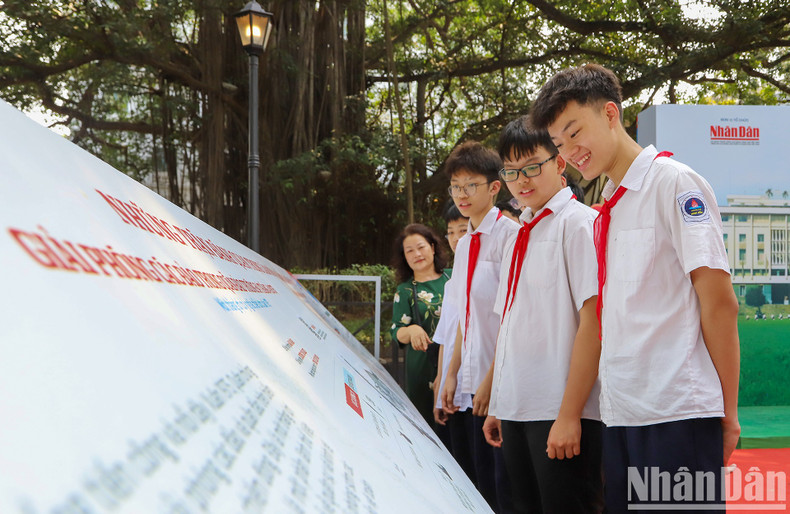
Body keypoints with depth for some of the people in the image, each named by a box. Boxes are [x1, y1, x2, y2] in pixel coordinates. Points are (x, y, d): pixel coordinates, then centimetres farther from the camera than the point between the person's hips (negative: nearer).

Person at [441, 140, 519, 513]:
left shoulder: (509, 234, -10)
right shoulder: (464, 244, 15)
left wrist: (492, 378, -15)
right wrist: (452, 373, 15)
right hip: (477, 379, 8)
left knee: (506, 482, -5)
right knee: (484, 479, 13)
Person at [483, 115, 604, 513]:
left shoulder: (578, 222, -7)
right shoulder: (517, 238, 16)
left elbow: (593, 322, -14)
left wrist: (569, 414, -18)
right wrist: (496, 406, 15)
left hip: (563, 411, -7)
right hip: (516, 411, 8)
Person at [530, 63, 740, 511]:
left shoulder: (673, 182, -7)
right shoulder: (607, 209, 16)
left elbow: (719, 302, -10)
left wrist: (727, 412, -9)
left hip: (679, 413, -7)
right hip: (621, 414, 7)